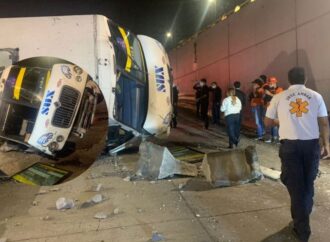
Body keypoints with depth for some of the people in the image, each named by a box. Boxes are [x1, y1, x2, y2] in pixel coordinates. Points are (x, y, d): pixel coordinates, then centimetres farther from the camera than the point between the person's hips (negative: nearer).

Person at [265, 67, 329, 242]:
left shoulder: (279, 97, 1)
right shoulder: (316, 96, 4)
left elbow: (268, 122, 7)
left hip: (290, 145, -2)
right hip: (312, 144, 2)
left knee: (295, 185, 6)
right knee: (308, 183, 19)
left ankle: (302, 228, 11)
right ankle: (303, 220, 37)